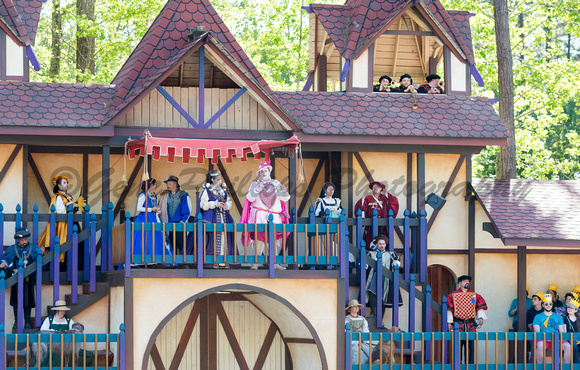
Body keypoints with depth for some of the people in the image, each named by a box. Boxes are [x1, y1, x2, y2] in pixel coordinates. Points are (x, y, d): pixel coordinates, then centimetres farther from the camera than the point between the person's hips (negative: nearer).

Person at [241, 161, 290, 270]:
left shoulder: (276, 184, 14)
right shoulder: (255, 184, 8)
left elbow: (284, 198, 9)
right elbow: (250, 198, -5)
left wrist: (283, 191, -12)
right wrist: (257, 189, -20)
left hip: (274, 216, 3)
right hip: (259, 215, -3)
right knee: (259, 237, -10)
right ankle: (255, 262, -9)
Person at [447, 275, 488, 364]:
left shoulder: (474, 295, 10)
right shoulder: (453, 295, 4)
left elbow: (480, 308, 13)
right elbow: (448, 310, 3)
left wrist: (480, 317, -4)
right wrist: (449, 322, -4)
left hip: (470, 325, 2)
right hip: (458, 324, -2)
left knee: (470, 346, 0)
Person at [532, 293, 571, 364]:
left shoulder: (558, 317, 23)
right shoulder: (538, 317, 15)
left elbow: (562, 331, 15)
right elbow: (537, 332, 4)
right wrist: (545, 337, -15)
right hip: (543, 339, -2)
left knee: (567, 346, -30)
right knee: (540, 345, -40)